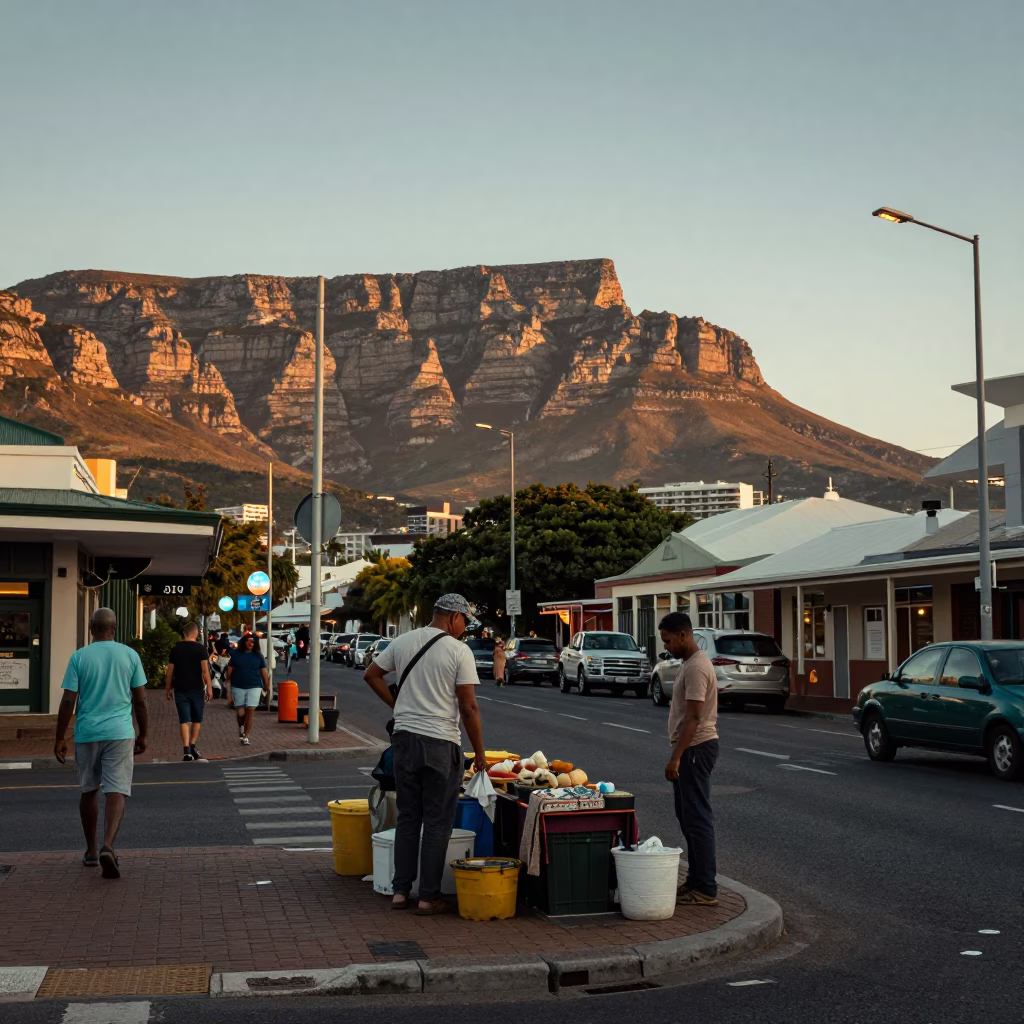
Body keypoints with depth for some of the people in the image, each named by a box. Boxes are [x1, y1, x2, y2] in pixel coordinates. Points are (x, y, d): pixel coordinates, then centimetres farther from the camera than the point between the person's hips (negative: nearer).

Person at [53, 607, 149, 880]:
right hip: (120, 733, -1)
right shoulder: (130, 655, 1)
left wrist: (59, 739, 2)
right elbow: (140, 700, 2)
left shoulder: (79, 657, -1)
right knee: (117, 792, -4)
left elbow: (68, 701, -4)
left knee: (89, 792, 16)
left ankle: (91, 851, 25)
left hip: (87, 733, 1)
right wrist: (143, 735, 12)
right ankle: (107, 846, -25)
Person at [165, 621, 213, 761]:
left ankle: (187, 750, -14)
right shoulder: (200, 649, -5)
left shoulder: (175, 649, 4)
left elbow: (169, 672, 6)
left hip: (180, 690, 2)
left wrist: (168, 689, 15)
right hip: (197, 689, -2)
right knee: (197, 719, 15)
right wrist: (209, 688, -8)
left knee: (184, 720, -2)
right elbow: (205, 670, -12)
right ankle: (192, 746, 13)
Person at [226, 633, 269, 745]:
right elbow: (229, 671, 3)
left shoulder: (258, 656, 5)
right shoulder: (236, 654, 3)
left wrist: (267, 689, 5)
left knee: (250, 711, -7)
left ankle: (245, 737, 1)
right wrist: (228, 689, -1)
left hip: (254, 687, 0)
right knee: (240, 713, 3)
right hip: (238, 687, 0)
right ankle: (241, 727, 35)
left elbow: (264, 673, 7)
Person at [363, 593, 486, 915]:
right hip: (441, 743, -5)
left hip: (404, 737, 5)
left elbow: (371, 674, 14)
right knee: (437, 822, 4)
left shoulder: (402, 642, 6)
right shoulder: (459, 651, -9)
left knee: (407, 818, 15)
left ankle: (400, 892, 17)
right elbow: (468, 708, -11)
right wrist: (480, 753, -2)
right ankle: (429, 897, 8)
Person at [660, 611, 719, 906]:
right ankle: (695, 880, 22)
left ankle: (706, 890, -3)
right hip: (690, 749, 11)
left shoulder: (697, 667, -19)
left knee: (697, 819, -7)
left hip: (695, 749, -11)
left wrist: (675, 757, -24)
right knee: (688, 818, 15)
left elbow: (693, 718, -24)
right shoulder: (690, 663, 13)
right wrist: (677, 755, 22)